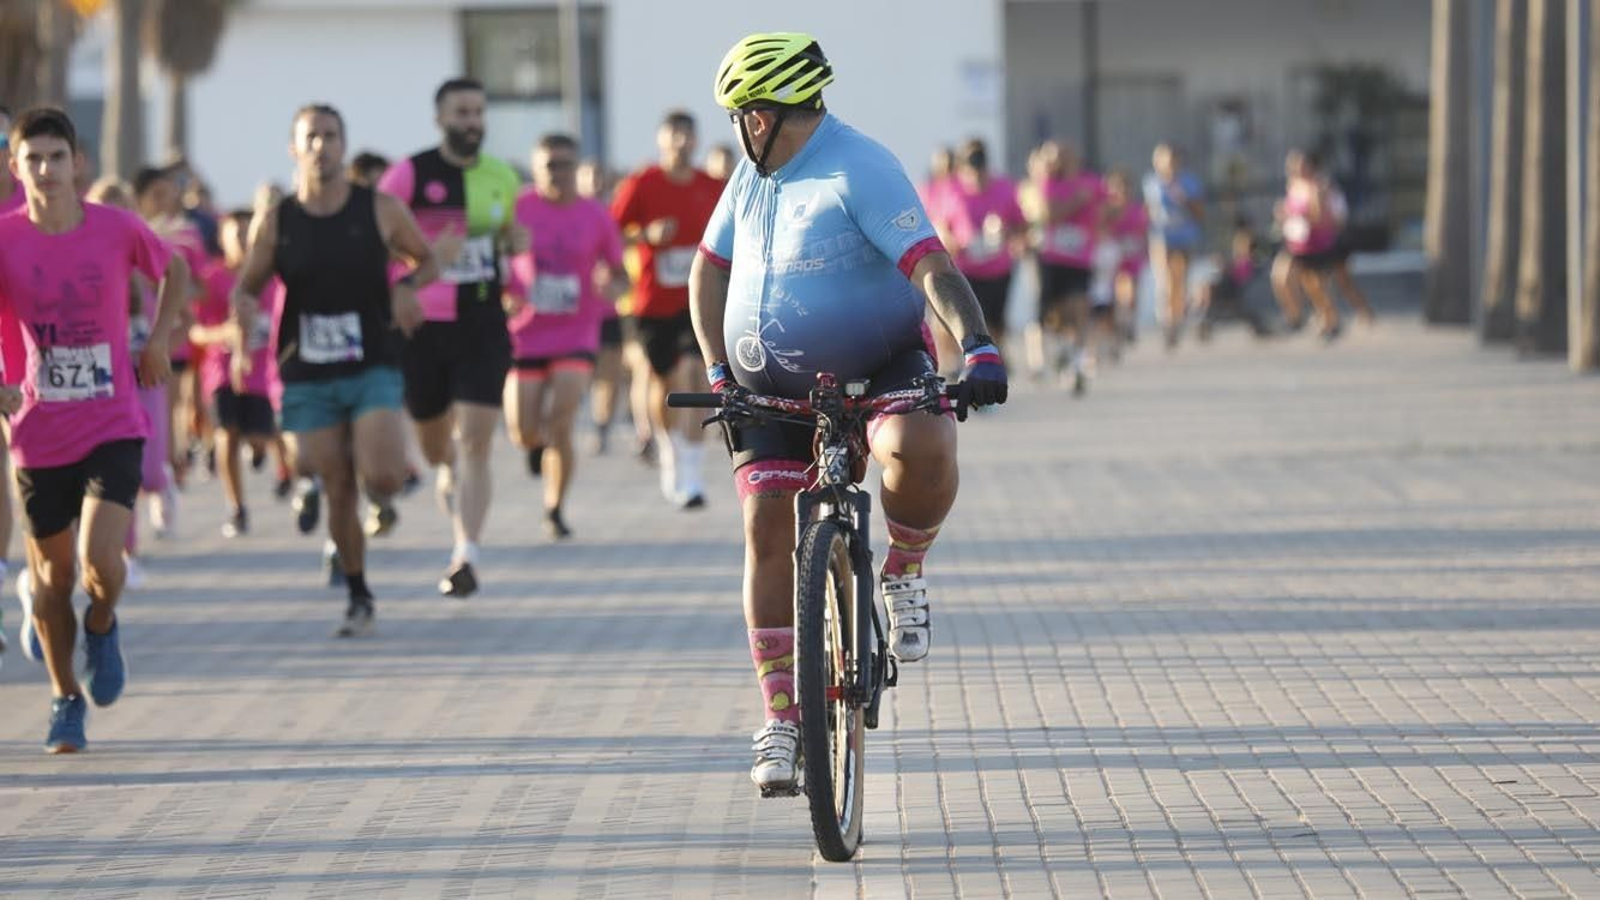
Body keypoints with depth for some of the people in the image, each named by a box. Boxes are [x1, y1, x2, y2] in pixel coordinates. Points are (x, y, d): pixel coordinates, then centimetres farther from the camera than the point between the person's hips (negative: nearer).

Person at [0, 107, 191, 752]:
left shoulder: (118, 229, -6)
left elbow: (175, 271, 15)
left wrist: (158, 340, 3)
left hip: (114, 426, -1)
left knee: (100, 560, -18)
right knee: (53, 573, 9)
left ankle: (101, 627, 18)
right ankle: (65, 698, 32)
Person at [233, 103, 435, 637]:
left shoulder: (380, 211, -1)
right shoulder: (275, 223, 1)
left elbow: (427, 261, 11)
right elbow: (246, 286, 10)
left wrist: (407, 286, -11)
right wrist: (245, 314, -12)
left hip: (373, 368, -1)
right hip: (307, 377, 1)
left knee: (381, 478, -20)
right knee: (338, 492, 3)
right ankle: (357, 597, 22)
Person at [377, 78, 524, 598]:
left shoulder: (502, 178, 8)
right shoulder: (410, 175, -5)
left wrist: (516, 243, 0)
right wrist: (427, 252, -22)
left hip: (483, 326, 1)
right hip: (424, 326, -1)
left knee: (475, 443, -12)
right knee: (437, 449, 10)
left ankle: (466, 557, -16)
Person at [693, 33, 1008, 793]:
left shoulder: (860, 172, -17)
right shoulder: (753, 176, 7)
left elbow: (931, 264, -28)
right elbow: (708, 270, 18)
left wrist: (977, 347, -42)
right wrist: (718, 372, 7)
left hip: (877, 369, -6)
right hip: (772, 387, 6)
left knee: (921, 451, -36)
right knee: (766, 530, -6)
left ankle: (904, 572, -6)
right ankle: (782, 719, 2)